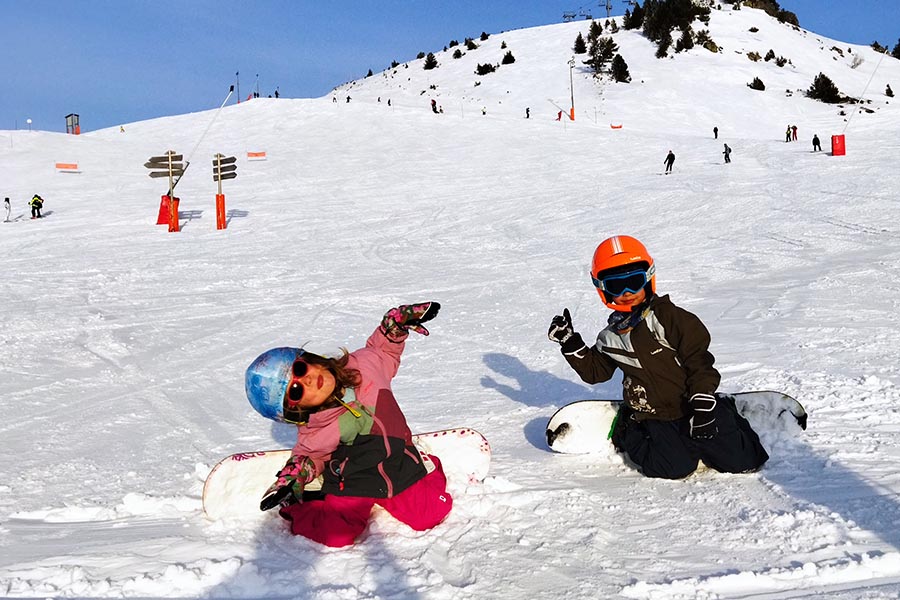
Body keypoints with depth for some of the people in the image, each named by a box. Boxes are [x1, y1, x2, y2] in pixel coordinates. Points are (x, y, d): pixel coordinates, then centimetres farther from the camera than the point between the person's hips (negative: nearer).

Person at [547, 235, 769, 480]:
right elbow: (595, 371, 20)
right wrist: (570, 343, 8)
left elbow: (699, 361, -10)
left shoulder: (669, 316, -10)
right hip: (656, 417, 2)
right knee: (676, 467, -22)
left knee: (741, 460, -7)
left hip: (692, 405, -1)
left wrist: (702, 404, -17)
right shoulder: (611, 338, 6)